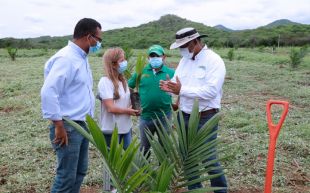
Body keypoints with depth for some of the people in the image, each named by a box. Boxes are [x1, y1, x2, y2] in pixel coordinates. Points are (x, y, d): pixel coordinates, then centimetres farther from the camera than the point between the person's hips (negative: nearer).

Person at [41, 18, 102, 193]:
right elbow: (48, 92, -25)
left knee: (80, 172, 17)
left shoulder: (81, 58, 13)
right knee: (67, 176, -1)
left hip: (82, 125, 9)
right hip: (68, 127, -9)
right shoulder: (66, 58, -17)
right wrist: (59, 125, -20)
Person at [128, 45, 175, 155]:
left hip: (164, 117, -1)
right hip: (146, 116, 1)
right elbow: (128, 87, 5)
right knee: (144, 147, 17)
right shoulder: (141, 72, -1)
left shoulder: (170, 73, -4)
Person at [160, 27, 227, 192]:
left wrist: (182, 90, -28)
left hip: (205, 119, -7)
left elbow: (211, 91, -25)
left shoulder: (214, 61, -14)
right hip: (184, 117, 7)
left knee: (208, 158, 2)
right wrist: (170, 87, -16)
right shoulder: (184, 60, 9)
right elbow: (177, 82, 9)